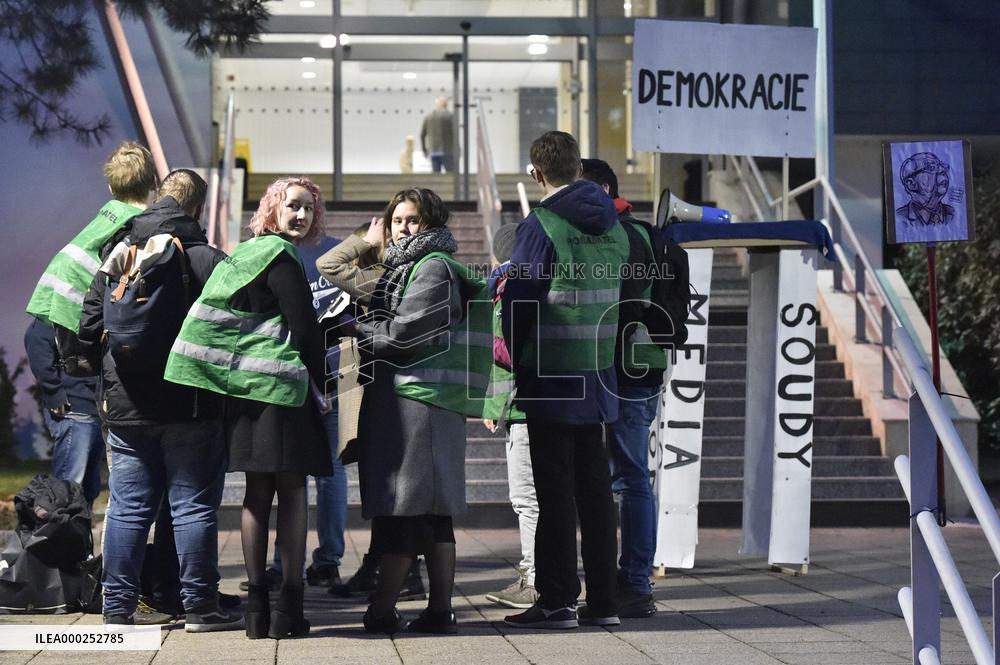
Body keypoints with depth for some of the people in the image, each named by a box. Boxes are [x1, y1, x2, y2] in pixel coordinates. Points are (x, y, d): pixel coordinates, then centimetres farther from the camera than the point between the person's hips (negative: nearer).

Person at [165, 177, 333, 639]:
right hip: (282, 385, -8)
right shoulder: (281, 257, -9)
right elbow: (304, 326, -11)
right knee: (292, 489, -5)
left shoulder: (244, 254, 18)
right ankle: (289, 608, -7)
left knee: (257, 490, 7)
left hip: (241, 387, 8)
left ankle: (256, 605, 6)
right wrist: (320, 381, 2)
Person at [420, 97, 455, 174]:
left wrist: (424, 150, 21)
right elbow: (454, 133, -9)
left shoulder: (428, 116, 9)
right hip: (446, 150, -4)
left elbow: (422, 135, 11)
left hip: (433, 151, 4)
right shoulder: (449, 116, -4)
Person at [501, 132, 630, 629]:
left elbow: (517, 303, -10)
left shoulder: (541, 226, -12)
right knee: (594, 485, 11)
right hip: (597, 376, 6)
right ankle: (602, 600, 14)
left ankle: (557, 601, 0)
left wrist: (513, 370, 1)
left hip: (550, 380, -6)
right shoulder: (613, 227, 8)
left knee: (555, 490, -2)